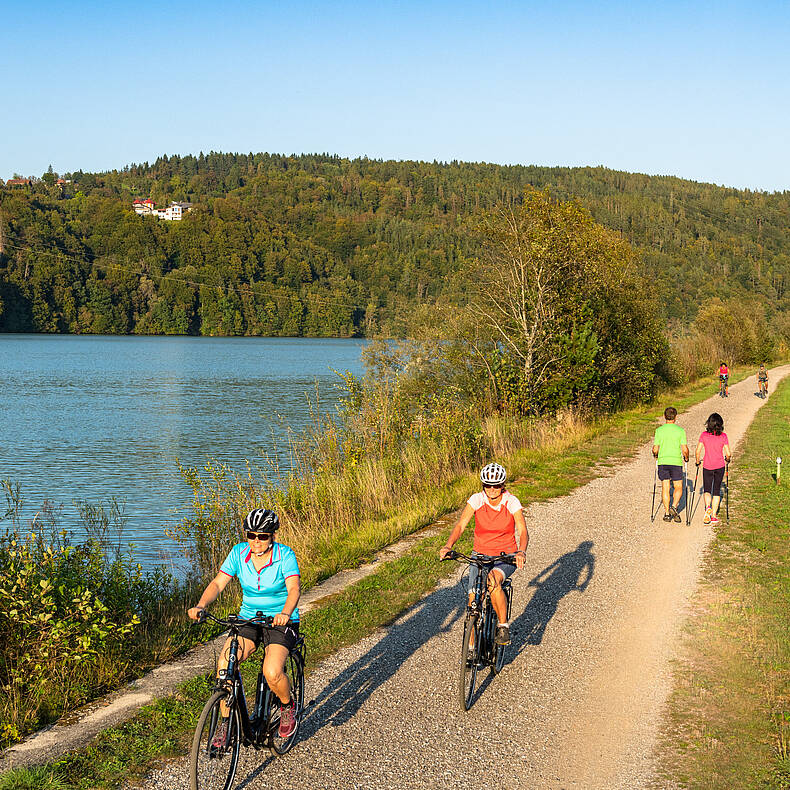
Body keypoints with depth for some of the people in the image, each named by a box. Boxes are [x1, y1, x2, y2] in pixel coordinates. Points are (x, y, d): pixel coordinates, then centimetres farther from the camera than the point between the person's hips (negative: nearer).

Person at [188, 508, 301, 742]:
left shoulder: (284, 554, -15)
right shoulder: (239, 552, -5)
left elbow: (294, 588, -28)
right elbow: (218, 583, -10)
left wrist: (285, 613, -48)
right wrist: (200, 606, -29)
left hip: (281, 621, -3)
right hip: (249, 619, 3)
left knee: (272, 673, -26)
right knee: (224, 663, -23)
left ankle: (287, 706, 8)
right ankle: (225, 722, -7)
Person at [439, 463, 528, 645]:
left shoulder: (512, 502, -11)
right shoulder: (476, 500, -8)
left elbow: (522, 531, -19)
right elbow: (460, 525, -14)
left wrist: (521, 551, -40)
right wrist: (448, 545, -33)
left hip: (506, 556, -2)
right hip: (481, 555, 2)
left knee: (493, 581, -35)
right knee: (474, 601, -13)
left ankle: (503, 627, -14)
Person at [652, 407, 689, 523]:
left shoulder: (659, 430, 0)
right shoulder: (680, 430, -3)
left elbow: (655, 449, 0)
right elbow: (685, 449, -5)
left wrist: (655, 455, 23)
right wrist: (686, 458, 16)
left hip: (662, 462, 2)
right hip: (676, 462, -1)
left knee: (665, 488, 7)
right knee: (678, 487, 10)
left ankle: (667, 513, 7)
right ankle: (674, 507, -11)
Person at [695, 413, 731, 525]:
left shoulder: (704, 435, -6)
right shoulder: (723, 436, -7)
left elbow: (697, 451, -7)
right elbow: (728, 454, -6)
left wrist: (698, 461, 11)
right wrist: (727, 459, 16)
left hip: (707, 466, 0)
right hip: (720, 466, 0)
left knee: (707, 490, 11)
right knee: (716, 490, 12)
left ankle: (708, 507, -18)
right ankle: (713, 516, 10)